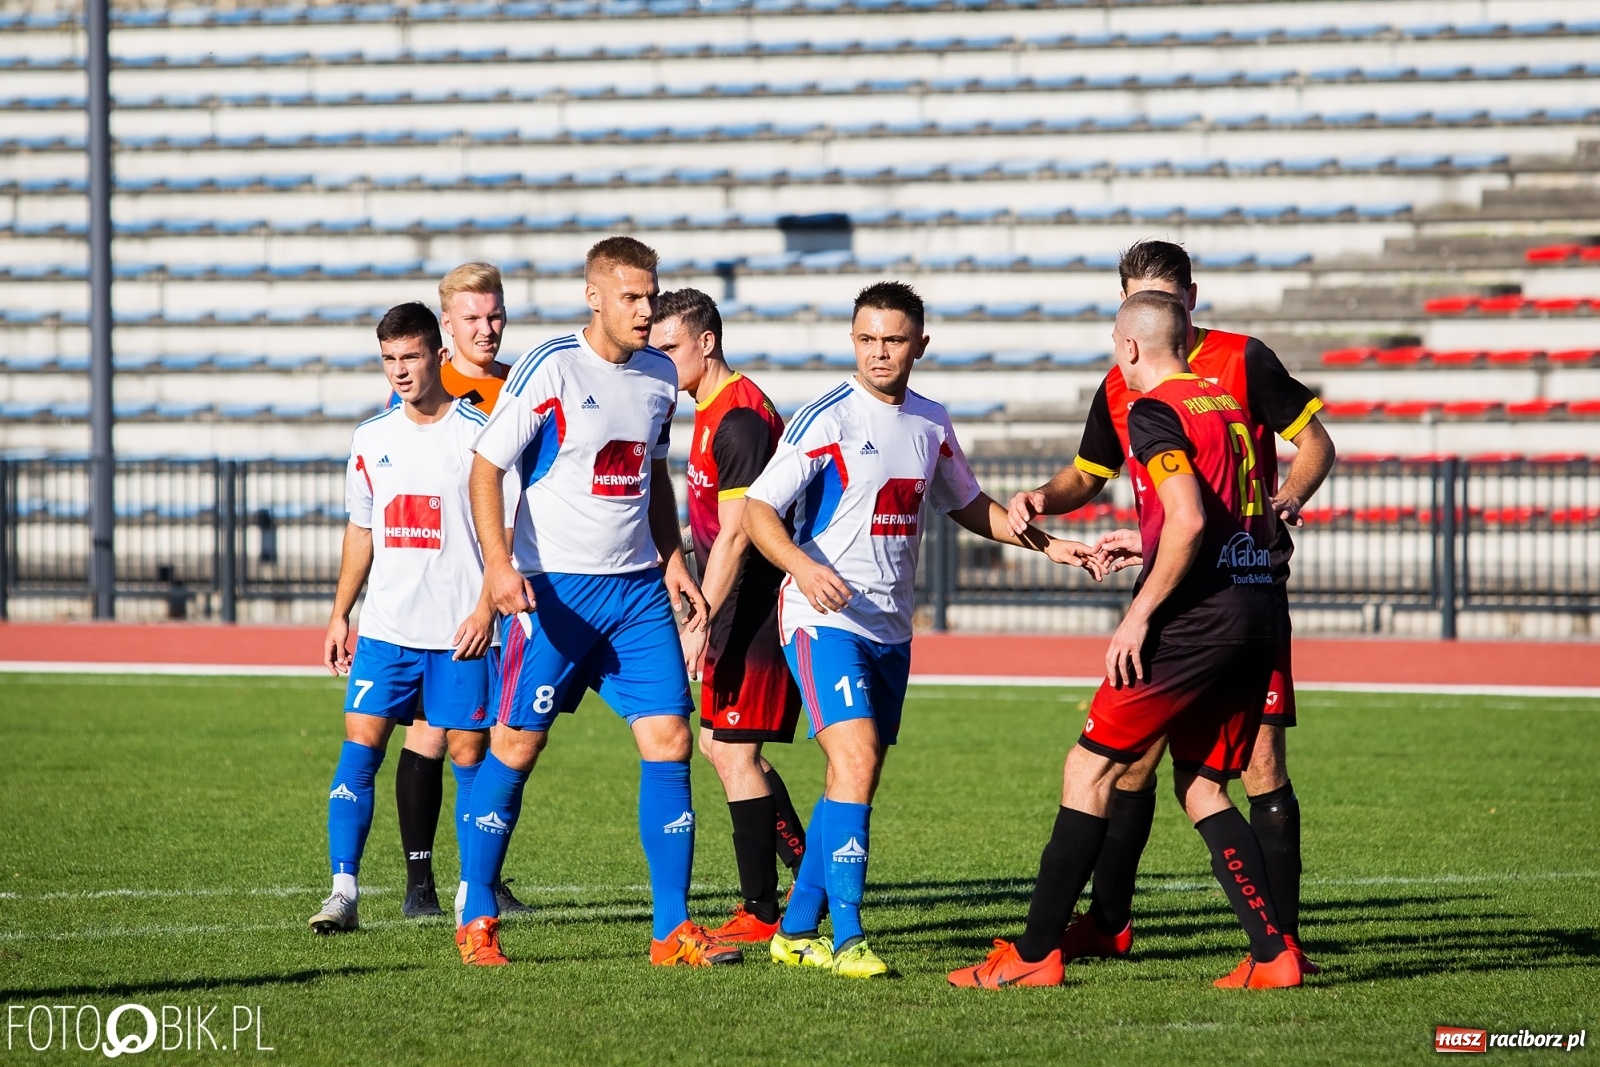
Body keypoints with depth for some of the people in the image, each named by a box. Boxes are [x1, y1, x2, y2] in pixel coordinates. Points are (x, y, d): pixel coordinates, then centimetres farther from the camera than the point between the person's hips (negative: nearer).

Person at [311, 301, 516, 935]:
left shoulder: (478, 434, -4)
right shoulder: (371, 438, 11)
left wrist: (486, 608, -12)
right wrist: (340, 615, 15)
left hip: (460, 631, -4)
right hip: (385, 627, 4)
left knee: (469, 752, 2)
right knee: (360, 742, -8)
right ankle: (343, 892, -12)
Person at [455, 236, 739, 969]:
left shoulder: (660, 375, 9)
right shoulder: (550, 368, -10)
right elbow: (486, 465, -10)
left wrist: (673, 561, 13)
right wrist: (497, 563, -21)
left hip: (637, 586, 5)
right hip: (554, 586, -5)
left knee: (668, 739, -4)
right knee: (517, 744, 0)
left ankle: (673, 929, -2)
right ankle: (475, 917, 15)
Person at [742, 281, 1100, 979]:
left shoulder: (931, 424, 10)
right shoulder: (825, 419, -10)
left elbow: (968, 505, 26)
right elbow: (758, 510, -12)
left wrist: (1048, 544, 17)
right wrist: (804, 567, -29)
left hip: (890, 627, 7)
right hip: (823, 621, -7)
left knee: (854, 780, 8)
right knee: (856, 761, -20)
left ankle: (796, 931, 19)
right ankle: (847, 938, -20)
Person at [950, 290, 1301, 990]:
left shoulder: (1154, 412, -8)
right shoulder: (1227, 406, 17)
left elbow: (1189, 521, -21)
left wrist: (1139, 615, -16)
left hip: (1195, 615, -8)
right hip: (1255, 616, 8)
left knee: (1090, 770, -1)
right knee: (1201, 788, 14)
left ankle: (1034, 953, 0)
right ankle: (1273, 953, 3)